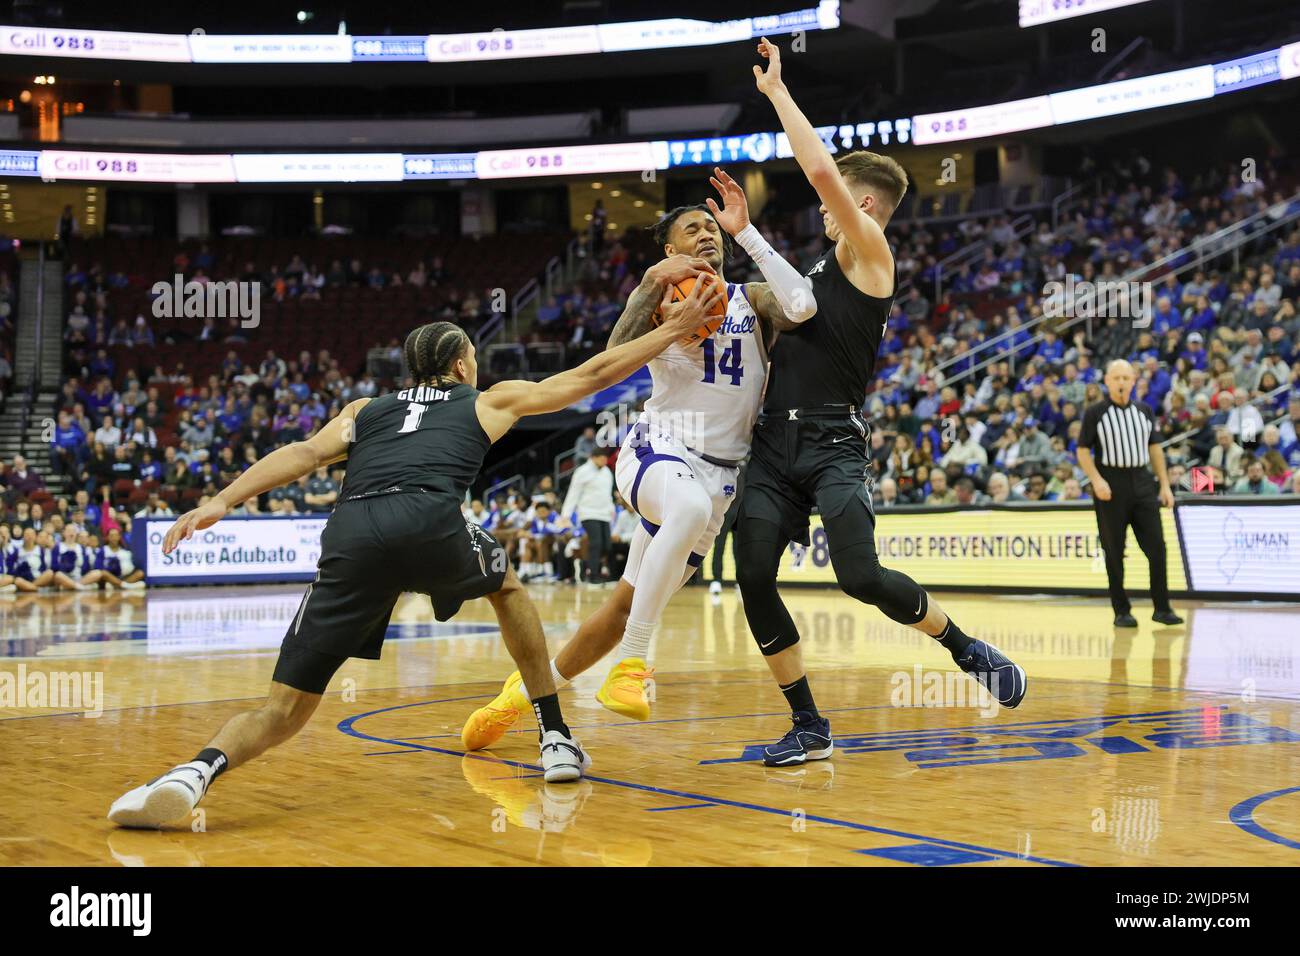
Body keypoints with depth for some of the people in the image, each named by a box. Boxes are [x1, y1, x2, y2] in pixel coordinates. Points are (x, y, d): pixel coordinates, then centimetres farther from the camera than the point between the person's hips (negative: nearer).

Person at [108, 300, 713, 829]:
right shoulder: (490, 401, 31)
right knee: (506, 586, 34)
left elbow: (307, 453, 16)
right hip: (429, 523, -1)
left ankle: (199, 770, -26)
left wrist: (221, 502, 5)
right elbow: (593, 375, 36)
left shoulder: (365, 410, 34)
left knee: (283, 711, 5)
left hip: (352, 533, 2)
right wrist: (673, 331, 47)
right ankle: (557, 741, 30)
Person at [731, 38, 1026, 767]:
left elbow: (821, 169, -15)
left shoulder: (869, 251, -3)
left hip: (833, 445, -8)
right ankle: (810, 728, 4)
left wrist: (777, 90, -6)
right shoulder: (828, 267, 21)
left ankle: (969, 650, 7)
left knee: (861, 577, -19)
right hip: (776, 441, 8)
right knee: (753, 581, -5)